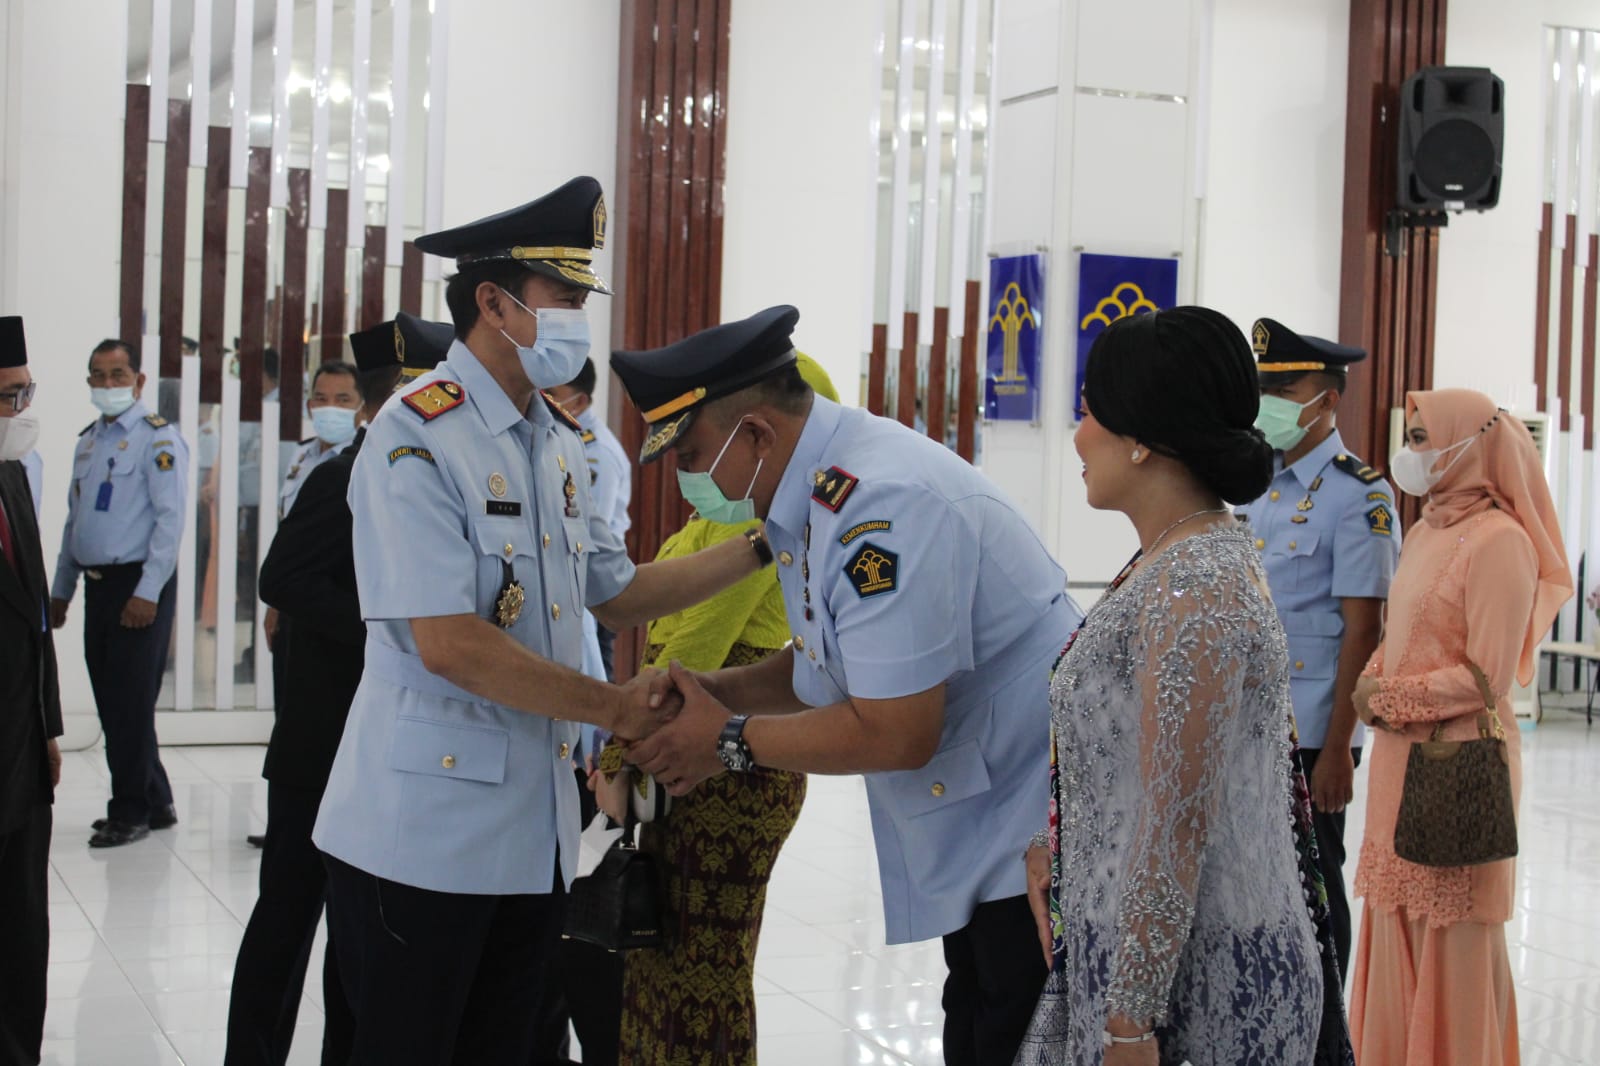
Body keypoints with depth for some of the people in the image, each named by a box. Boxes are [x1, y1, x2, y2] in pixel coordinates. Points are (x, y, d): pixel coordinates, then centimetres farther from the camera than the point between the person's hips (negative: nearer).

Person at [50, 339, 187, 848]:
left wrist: (147, 592, -18)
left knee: (130, 701, -3)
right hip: (97, 584, 8)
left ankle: (131, 811, 7)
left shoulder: (157, 438, -8)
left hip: (140, 584, -8)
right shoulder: (88, 440, 16)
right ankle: (155, 801, 21)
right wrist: (61, 590, 18)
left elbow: (170, 519, -14)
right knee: (110, 700, 10)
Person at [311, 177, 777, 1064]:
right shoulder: (417, 436, -15)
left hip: (534, 831, 8)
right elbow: (448, 644, -22)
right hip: (424, 832, -8)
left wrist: (762, 548, 12)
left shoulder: (558, 442, 12)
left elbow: (615, 594, 19)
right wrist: (613, 708, -14)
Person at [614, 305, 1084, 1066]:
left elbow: (896, 733, -27)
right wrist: (711, 691, 0)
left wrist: (733, 742, -14)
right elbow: (832, 668, 17)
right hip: (979, 844, 10)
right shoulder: (813, 492, 5)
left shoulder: (883, 505, -26)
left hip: (1035, 849, -10)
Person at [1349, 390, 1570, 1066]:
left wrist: (1389, 699, -9)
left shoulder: (1499, 540, -14)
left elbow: (1488, 676, -18)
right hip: (1401, 757, 8)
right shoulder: (1425, 533, 12)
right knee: (1397, 927, 14)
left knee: (1454, 935, 1)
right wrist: (1371, 685, 0)